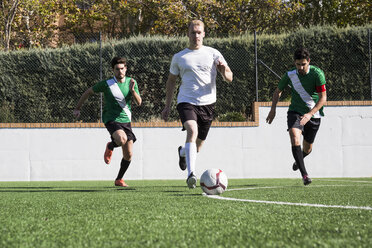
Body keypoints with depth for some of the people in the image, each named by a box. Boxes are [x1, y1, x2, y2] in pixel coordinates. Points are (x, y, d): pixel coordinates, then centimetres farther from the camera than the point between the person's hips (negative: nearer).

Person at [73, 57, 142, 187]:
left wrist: (132, 90, -22)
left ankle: (119, 179, 22)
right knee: (122, 139, -34)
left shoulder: (131, 82, 4)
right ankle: (110, 147, 2)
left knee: (128, 155, 1)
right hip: (111, 119, -4)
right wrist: (77, 108, 10)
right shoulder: (106, 84, -6)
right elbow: (88, 92, 6)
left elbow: (139, 102, -4)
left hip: (126, 120, 4)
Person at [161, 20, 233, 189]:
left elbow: (229, 78, 3)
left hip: (207, 103, 2)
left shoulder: (213, 54, 6)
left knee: (197, 146, 10)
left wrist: (224, 70, -21)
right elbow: (171, 81, 19)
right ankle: (191, 174, -38)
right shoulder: (179, 57, 8)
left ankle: (182, 152, 47)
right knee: (192, 131, -30)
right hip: (186, 102, -2)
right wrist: (167, 106, 15)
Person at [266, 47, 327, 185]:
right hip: (295, 112, 0)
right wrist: (273, 110, 7)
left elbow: (323, 98, -16)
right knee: (295, 139, -28)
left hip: (314, 114, 0)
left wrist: (309, 114, -26)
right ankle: (304, 174, -29)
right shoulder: (289, 75, -7)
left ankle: (299, 160, 50)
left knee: (307, 149, 12)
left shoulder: (317, 74, -15)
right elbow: (278, 91, 12)